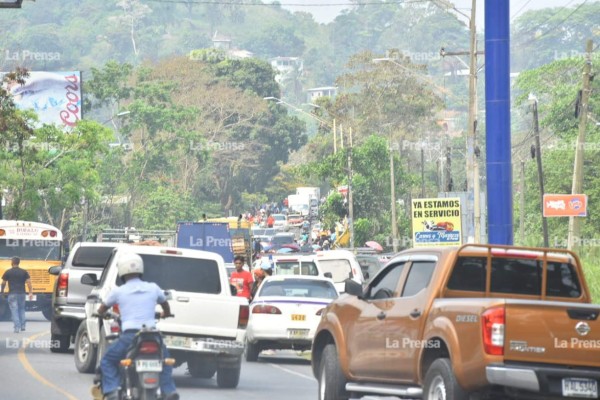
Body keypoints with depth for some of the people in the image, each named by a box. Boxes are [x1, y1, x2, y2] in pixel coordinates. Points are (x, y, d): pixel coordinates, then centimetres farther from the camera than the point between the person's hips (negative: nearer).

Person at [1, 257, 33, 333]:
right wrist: (30, 293, -2)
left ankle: (17, 327, -9)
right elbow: (29, 282, -4)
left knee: (14, 311, -1)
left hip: (12, 294, -3)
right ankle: (22, 326, 16)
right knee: (21, 309, 19)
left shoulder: (8, 272, -2)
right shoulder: (24, 272, 2)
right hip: (21, 293, 3)